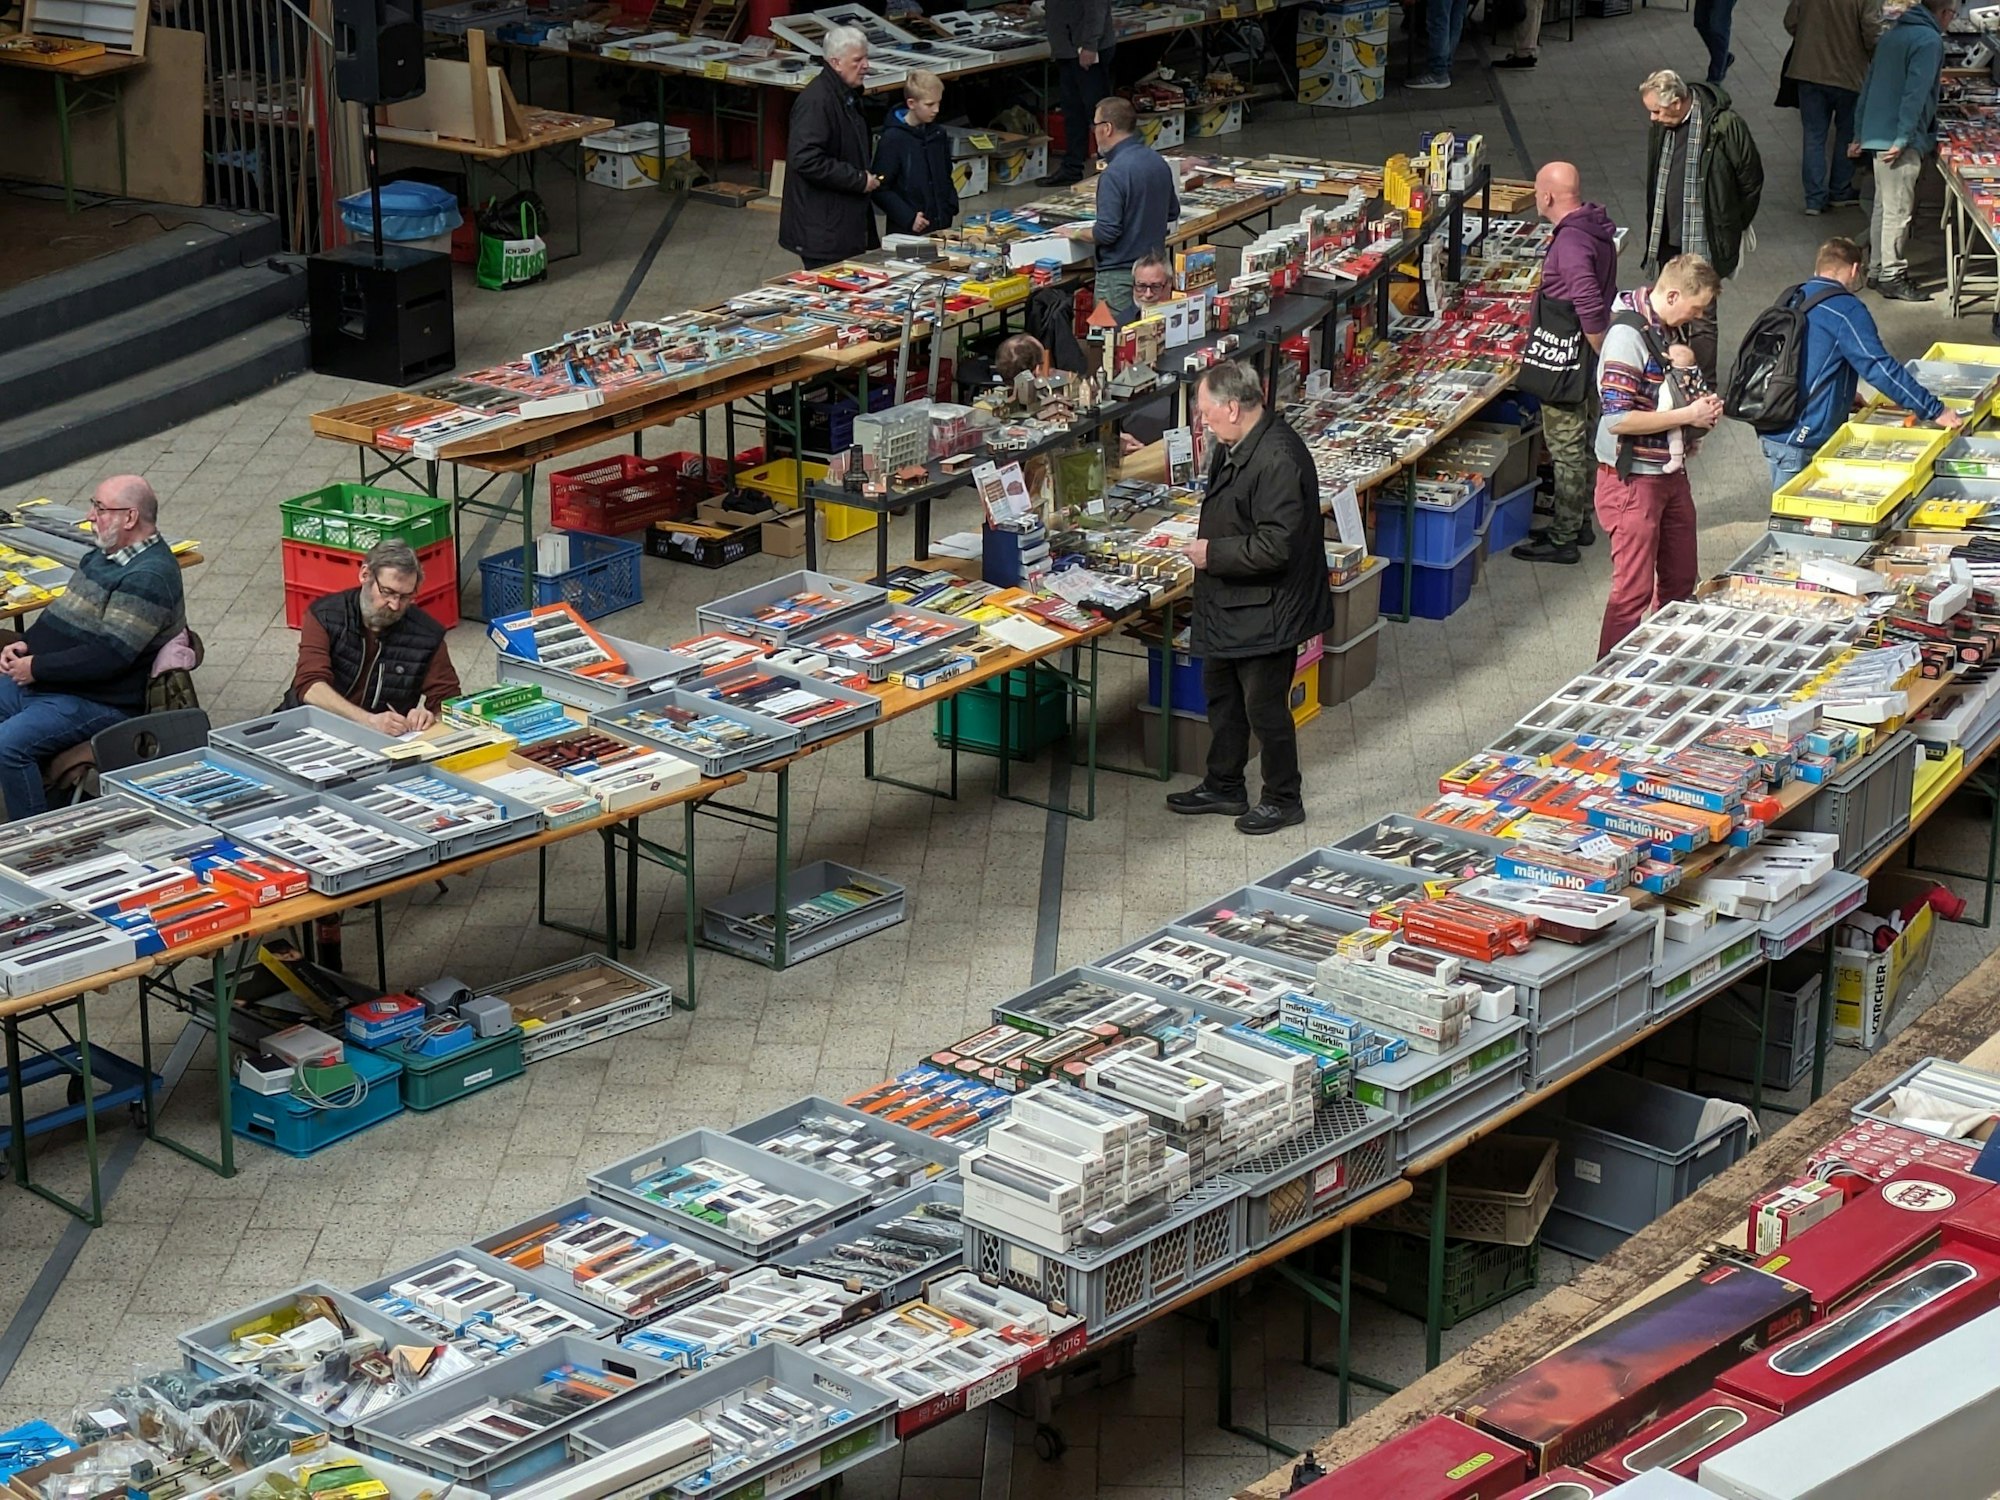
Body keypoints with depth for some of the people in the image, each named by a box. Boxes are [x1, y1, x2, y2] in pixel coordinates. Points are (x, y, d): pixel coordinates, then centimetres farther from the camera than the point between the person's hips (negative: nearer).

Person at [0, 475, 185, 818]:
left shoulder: (148, 578, -19)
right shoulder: (104, 555, 13)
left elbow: (108, 657, -25)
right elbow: (62, 613, 25)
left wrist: (37, 668, -18)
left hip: (100, 703, -11)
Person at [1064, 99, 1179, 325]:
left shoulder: (1114, 174, -21)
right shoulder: (1158, 162, 5)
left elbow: (1107, 232, -23)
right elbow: (1173, 212, 16)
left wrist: (1077, 233, -6)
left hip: (1120, 274, -8)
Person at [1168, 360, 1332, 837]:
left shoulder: (1278, 460, -28)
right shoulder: (1235, 448, 4)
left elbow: (1275, 547, -30)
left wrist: (1213, 554, -21)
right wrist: (1205, 537, 10)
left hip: (1266, 612, -10)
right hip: (1228, 604, 10)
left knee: (1265, 707, 5)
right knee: (1221, 694, 22)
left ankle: (1283, 799, 22)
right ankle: (1224, 787, 38)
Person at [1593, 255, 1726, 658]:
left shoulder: (1670, 329, 8)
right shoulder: (1628, 335, -21)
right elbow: (1617, 418, -27)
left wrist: (1702, 407, 4)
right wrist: (1687, 416, -21)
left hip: (1670, 472, 9)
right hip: (1632, 478, -9)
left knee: (1680, 580, 18)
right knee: (1634, 591, -5)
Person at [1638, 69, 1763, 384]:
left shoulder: (1725, 125, -17)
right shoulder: (1661, 127, 4)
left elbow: (1751, 179, -6)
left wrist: (1733, 227, 2)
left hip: (1705, 244, -7)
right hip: (1668, 241, 7)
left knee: (1701, 319, -6)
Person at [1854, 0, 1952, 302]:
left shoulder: (1892, 34, 16)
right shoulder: (1929, 40, -11)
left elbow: (1867, 85, 20)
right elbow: (1916, 93, -19)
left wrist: (1860, 134, 23)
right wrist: (1902, 139, -21)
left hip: (1877, 133, 9)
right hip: (1898, 138, -9)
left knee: (1883, 206, 15)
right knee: (1898, 209, -5)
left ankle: (1880, 269, 21)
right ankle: (1893, 276, -4)